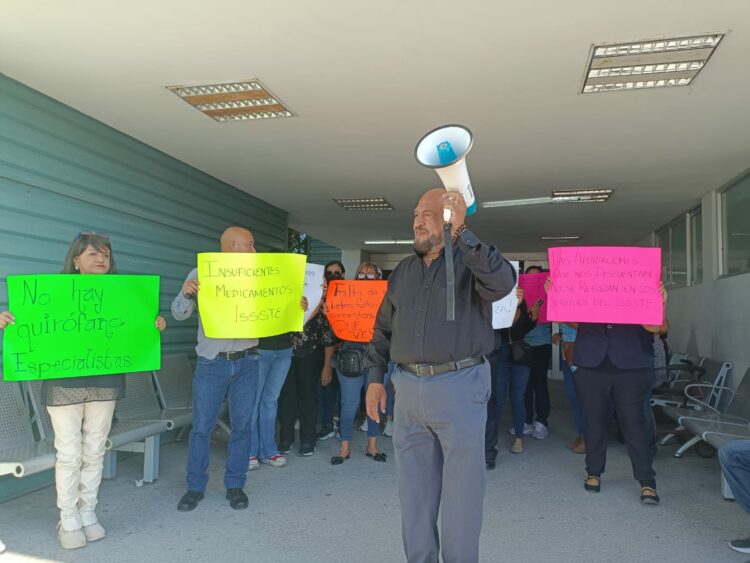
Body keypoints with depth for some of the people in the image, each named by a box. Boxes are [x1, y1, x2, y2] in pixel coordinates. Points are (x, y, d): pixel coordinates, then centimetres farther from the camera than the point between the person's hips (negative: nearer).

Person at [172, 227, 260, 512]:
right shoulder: (201, 274, 0)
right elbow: (179, 314, -1)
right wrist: (186, 293, -21)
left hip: (246, 362, 2)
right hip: (211, 362, -2)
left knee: (242, 426, 7)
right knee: (201, 427, 3)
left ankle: (235, 485, 21)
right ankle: (195, 487, 18)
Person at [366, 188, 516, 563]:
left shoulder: (472, 262, -4)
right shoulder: (403, 271, 12)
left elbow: (503, 282, -28)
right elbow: (383, 328, 17)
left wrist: (460, 233, -30)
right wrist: (375, 377, 12)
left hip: (460, 386, -5)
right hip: (408, 388, 5)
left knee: (461, 489, 6)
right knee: (414, 488, 14)